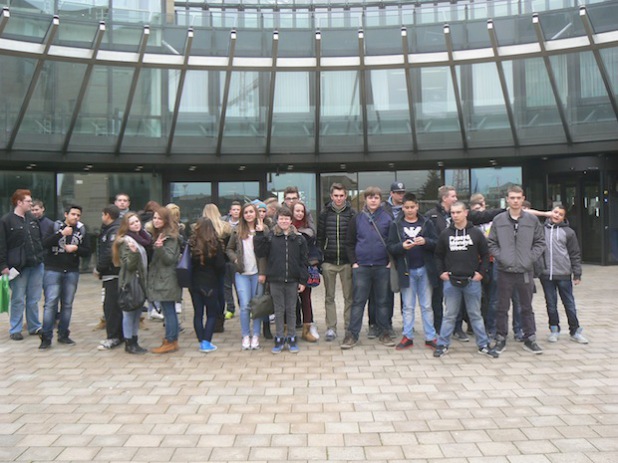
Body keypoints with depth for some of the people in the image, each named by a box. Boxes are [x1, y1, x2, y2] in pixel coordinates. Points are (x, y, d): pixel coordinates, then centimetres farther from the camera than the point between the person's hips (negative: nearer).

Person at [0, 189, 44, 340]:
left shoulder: (33, 219, 12)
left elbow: (40, 240, 18)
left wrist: (42, 258, 13)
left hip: (36, 265, 5)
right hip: (18, 266, -5)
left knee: (34, 299, 11)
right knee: (18, 300, 2)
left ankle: (34, 327, 21)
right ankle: (15, 330, 13)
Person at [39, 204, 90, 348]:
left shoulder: (81, 231, 9)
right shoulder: (55, 226, 1)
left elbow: (87, 251, 8)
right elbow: (44, 244, -12)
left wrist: (76, 248, -11)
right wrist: (61, 233, -19)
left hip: (72, 272, 3)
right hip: (53, 270, -3)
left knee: (67, 304, 8)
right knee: (50, 303, -7)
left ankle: (63, 335, 18)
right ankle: (46, 337, -2)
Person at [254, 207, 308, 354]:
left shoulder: (299, 238, 2)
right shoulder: (270, 236, 2)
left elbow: (303, 260, 2)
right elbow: (260, 253, -5)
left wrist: (303, 280, -2)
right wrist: (259, 235, -12)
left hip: (293, 281, 0)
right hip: (275, 280, 0)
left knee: (291, 310, 9)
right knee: (279, 310, 8)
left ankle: (291, 338, 20)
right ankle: (279, 338, 18)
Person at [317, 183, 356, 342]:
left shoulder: (352, 214, 1)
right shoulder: (324, 214, 5)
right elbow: (320, 237, 6)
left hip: (347, 262, -1)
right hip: (328, 262, 1)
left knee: (349, 296, 5)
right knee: (329, 297, 6)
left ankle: (349, 327, 15)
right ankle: (331, 328, 13)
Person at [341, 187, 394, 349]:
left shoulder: (387, 218, 2)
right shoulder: (357, 219, 4)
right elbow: (349, 243, 6)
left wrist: (391, 261, -3)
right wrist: (353, 262, -2)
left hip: (382, 267, 0)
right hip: (361, 267, 0)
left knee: (382, 301, 9)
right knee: (358, 302, 2)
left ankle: (384, 333, 20)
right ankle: (352, 334, 6)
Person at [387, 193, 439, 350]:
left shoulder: (426, 223, 4)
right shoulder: (396, 225, 3)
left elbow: (436, 243, 0)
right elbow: (390, 247, -2)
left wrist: (425, 241, -19)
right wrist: (402, 246, -21)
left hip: (424, 269, 0)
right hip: (406, 270, 0)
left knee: (426, 305, 9)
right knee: (408, 306, 8)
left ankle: (430, 337, 16)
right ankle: (408, 337, 16)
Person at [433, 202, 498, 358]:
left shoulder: (476, 233, 0)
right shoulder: (445, 234, 3)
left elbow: (485, 255, 5)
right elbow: (438, 255, 12)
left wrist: (481, 272, -3)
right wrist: (441, 272, 3)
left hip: (472, 281, -1)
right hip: (451, 281, 1)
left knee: (475, 314, 9)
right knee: (449, 315, 7)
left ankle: (483, 345, 18)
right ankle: (442, 344, 14)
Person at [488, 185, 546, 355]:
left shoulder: (532, 220, 2)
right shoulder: (498, 220, 0)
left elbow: (540, 242, 5)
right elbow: (491, 243, 2)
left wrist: (531, 258, -7)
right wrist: (500, 257, -10)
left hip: (526, 271, 1)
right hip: (505, 271, -1)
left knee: (527, 307, 12)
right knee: (502, 308, 8)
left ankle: (530, 339, 22)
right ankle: (501, 339, 18)